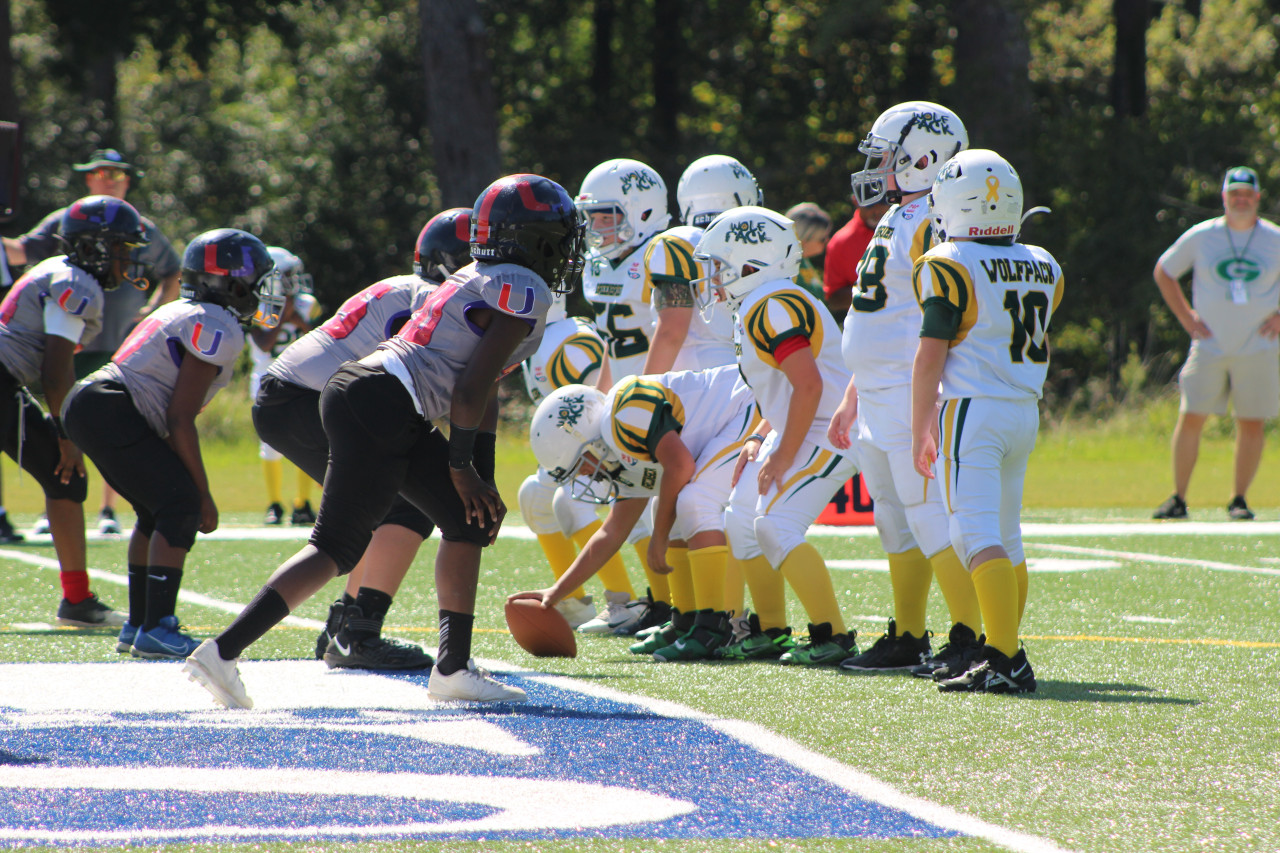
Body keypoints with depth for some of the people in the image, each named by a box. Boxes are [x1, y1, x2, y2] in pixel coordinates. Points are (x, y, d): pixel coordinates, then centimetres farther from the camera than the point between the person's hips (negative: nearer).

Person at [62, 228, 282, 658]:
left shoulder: (183, 315, 21)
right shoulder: (217, 329, -10)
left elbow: (169, 414, 23)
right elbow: (179, 419, -14)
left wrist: (193, 488, 23)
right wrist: (203, 495, -9)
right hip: (110, 412, -10)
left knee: (157, 510, 18)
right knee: (181, 505, -10)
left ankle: (138, 625, 21)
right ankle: (155, 630, -15)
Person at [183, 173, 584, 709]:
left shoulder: (485, 282, 21)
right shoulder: (522, 293, -9)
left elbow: (480, 398, 23)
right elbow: (470, 392, -14)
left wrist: (480, 483, 20)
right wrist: (461, 467, -4)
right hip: (378, 407, -10)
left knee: (469, 520, 14)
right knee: (337, 546, -7)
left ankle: (454, 668, 14)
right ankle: (223, 651, -10)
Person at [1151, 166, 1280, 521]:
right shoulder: (1201, 236, 1)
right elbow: (1163, 272, 12)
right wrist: (1186, 318, 4)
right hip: (1210, 346, 0)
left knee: (1251, 423, 0)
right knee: (1190, 419, -4)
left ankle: (1239, 500, 10)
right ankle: (1178, 498, 3)